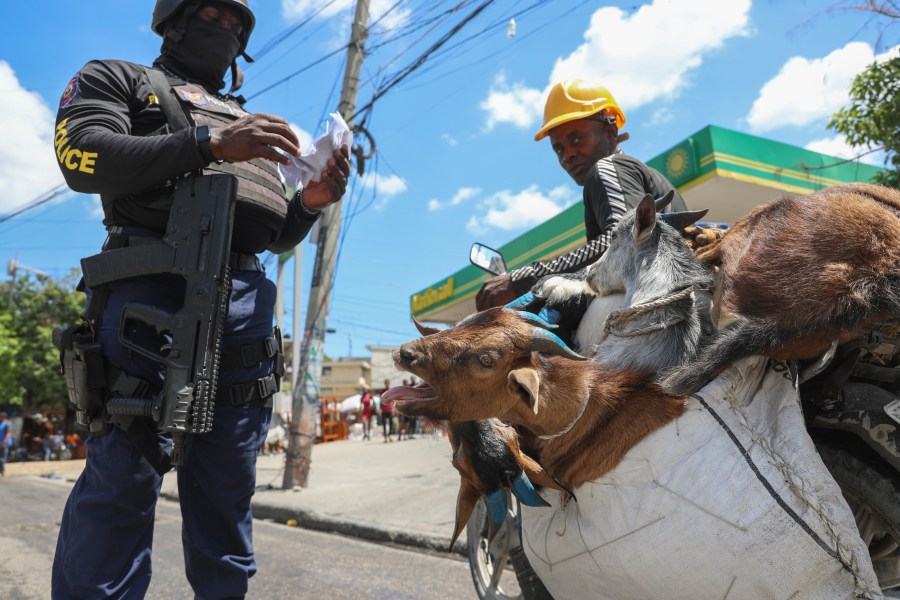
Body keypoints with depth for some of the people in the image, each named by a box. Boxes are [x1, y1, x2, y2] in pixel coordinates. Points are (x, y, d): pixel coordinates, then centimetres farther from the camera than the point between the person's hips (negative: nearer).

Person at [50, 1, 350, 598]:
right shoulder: (119, 79, 18)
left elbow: (279, 236, 25)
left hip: (244, 298, 5)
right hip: (153, 283, -4)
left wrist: (310, 202, 3)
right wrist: (210, 142, -13)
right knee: (125, 469, -10)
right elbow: (83, 156, -4)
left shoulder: (250, 123, 31)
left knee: (228, 480, 5)